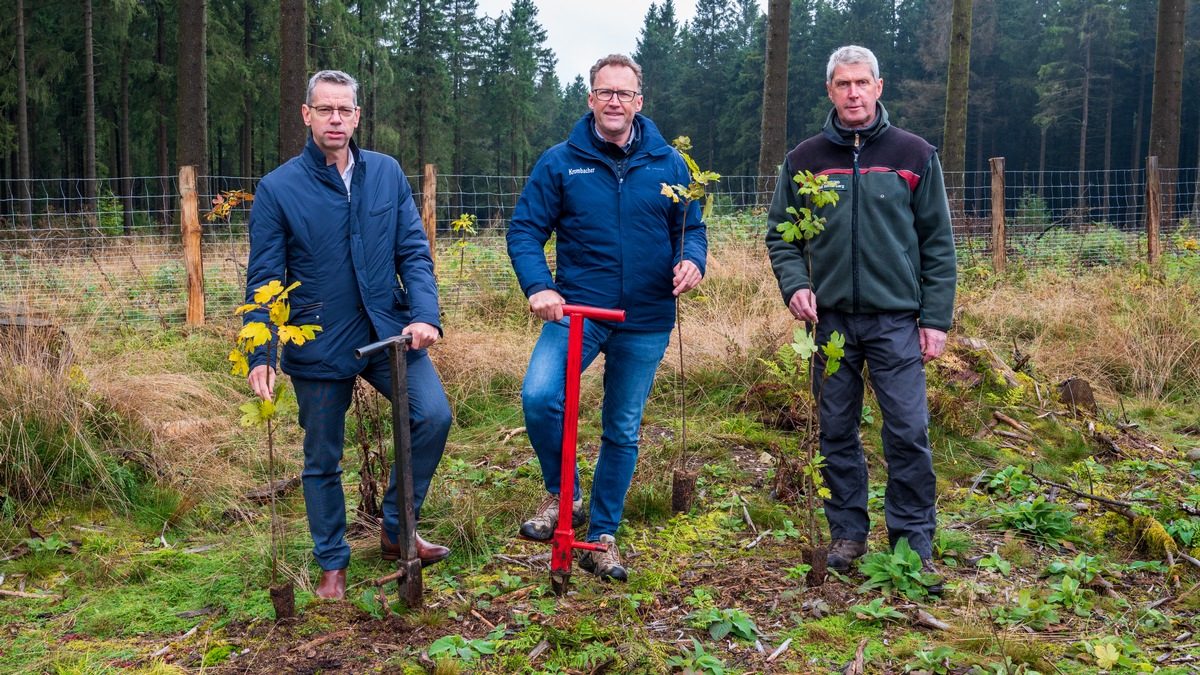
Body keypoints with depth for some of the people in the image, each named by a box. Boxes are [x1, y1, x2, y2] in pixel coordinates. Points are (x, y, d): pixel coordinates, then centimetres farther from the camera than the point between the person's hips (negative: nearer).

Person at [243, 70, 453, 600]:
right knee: (323, 460, 9)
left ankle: (396, 530, 8)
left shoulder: (387, 173, 3)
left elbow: (414, 252, 1)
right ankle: (333, 564, 30)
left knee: (433, 416, -15)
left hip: (389, 332, 2)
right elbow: (263, 279, -4)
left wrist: (424, 314, -15)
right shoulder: (277, 189, -4)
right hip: (318, 347, -2)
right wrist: (260, 356, -13)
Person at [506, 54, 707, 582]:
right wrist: (538, 286, -18)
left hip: (645, 322, 2)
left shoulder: (668, 163, 5)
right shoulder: (560, 162, -1)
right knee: (539, 397, -26)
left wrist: (691, 261, -11)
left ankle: (602, 537, 27)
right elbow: (525, 230, -1)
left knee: (623, 432, 10)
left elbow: (691, 226, 12)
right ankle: (560, 496, 2)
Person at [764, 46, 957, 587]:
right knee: (837, 431, 9)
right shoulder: (804, 159, 6)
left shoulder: (914, 155, 3)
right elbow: (780, 234, 11)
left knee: (908, 431, -3)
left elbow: (938, 243, 3)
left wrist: (936, 318, -2)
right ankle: (848, 532, 23)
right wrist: (794, 284, -8)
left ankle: (914, 541, 12)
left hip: (897, 319, -2)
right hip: (832, 320, 2)